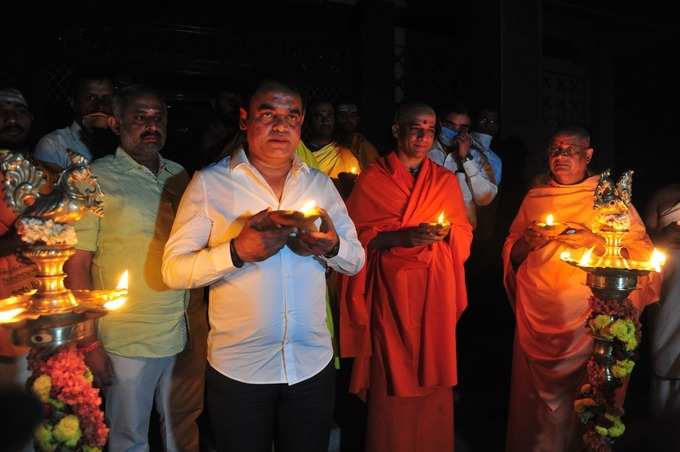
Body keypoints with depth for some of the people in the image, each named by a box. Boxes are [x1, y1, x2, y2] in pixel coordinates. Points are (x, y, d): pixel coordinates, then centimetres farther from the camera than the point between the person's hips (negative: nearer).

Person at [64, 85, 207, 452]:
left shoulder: (179, 175, 7)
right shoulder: (95, 179, -8)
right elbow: (78, 263, -8)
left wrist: (200, 319, 10)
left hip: (188, 334, 5)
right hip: (128, 341, -4)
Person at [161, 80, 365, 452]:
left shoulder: (321, 184, 6)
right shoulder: (209, 183, -6)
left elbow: (355, 260, 7)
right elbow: (173, 270, -10)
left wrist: (332, 247, -15)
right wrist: (237, 251, -26)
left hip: (313, 365, 3)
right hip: (237, 369, -3)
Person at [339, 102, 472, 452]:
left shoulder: (446, 180, 12)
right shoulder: (372, 179, 0)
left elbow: (465, 234, 12)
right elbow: (358, 238, -4)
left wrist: (447, 232, -9)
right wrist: (402, 236, -17)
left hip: (436, 290, 3)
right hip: (392, 290, -3)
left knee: (433, 377, 7)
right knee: (392, 380, 0)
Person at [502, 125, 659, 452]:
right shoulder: (534, 197, 12)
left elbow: (642, 252, -2)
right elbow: (511, 254, 13)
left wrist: (594, 242, -17)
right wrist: (526, 243, -8)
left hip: (588, 317, -2)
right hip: (537, 315, 2)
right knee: (537, 395, 6)